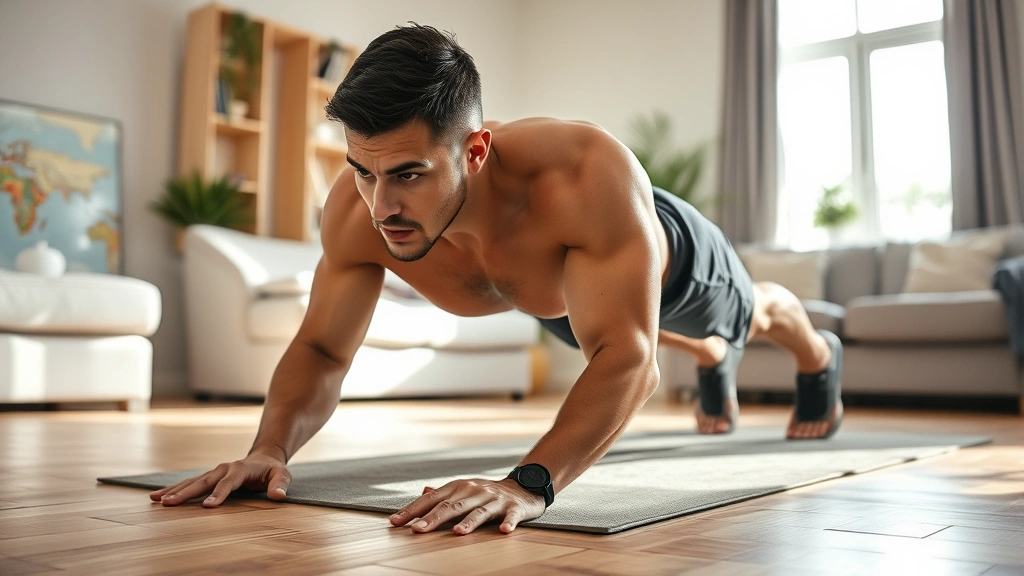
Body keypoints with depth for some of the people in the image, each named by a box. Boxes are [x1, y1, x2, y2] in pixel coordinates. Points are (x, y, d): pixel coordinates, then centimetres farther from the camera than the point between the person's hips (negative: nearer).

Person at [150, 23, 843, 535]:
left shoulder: (588, 174, -55)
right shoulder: (356, 211, -40)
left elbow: (626, 354, -57)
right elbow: (320, 350, -29)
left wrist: (529, 483, -72)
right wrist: (270, 449, -48)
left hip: (668, 259, -3)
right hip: (562, 290, 3)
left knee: (752, 313, 35)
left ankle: (820, 357, 73)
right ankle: (715, 363, 78)